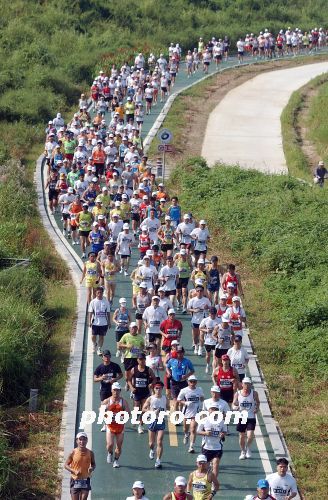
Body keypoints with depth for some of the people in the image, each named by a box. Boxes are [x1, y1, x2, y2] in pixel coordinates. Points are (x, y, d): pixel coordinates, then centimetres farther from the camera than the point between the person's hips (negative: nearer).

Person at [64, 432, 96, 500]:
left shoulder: (90, 453, -1)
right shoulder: (73, 453, -7)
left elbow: (93, 464, 13)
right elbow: (66, 465, -1)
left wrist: (92, 468, -12)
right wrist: (74, 471, -19)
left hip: (85, 480, 1)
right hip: (75, 480, -1)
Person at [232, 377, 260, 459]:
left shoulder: (254, 393, -3)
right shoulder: (237, 394, -2)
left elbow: (257, 402, 12)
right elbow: (234, 404, 6)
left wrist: (257, 408, -6)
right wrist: (234, 407, -17)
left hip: (251, 417, -1)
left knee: (250, 435, -13)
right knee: (242, 436, 9)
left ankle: (248, 448, 16)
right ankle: (243, 452, 29)